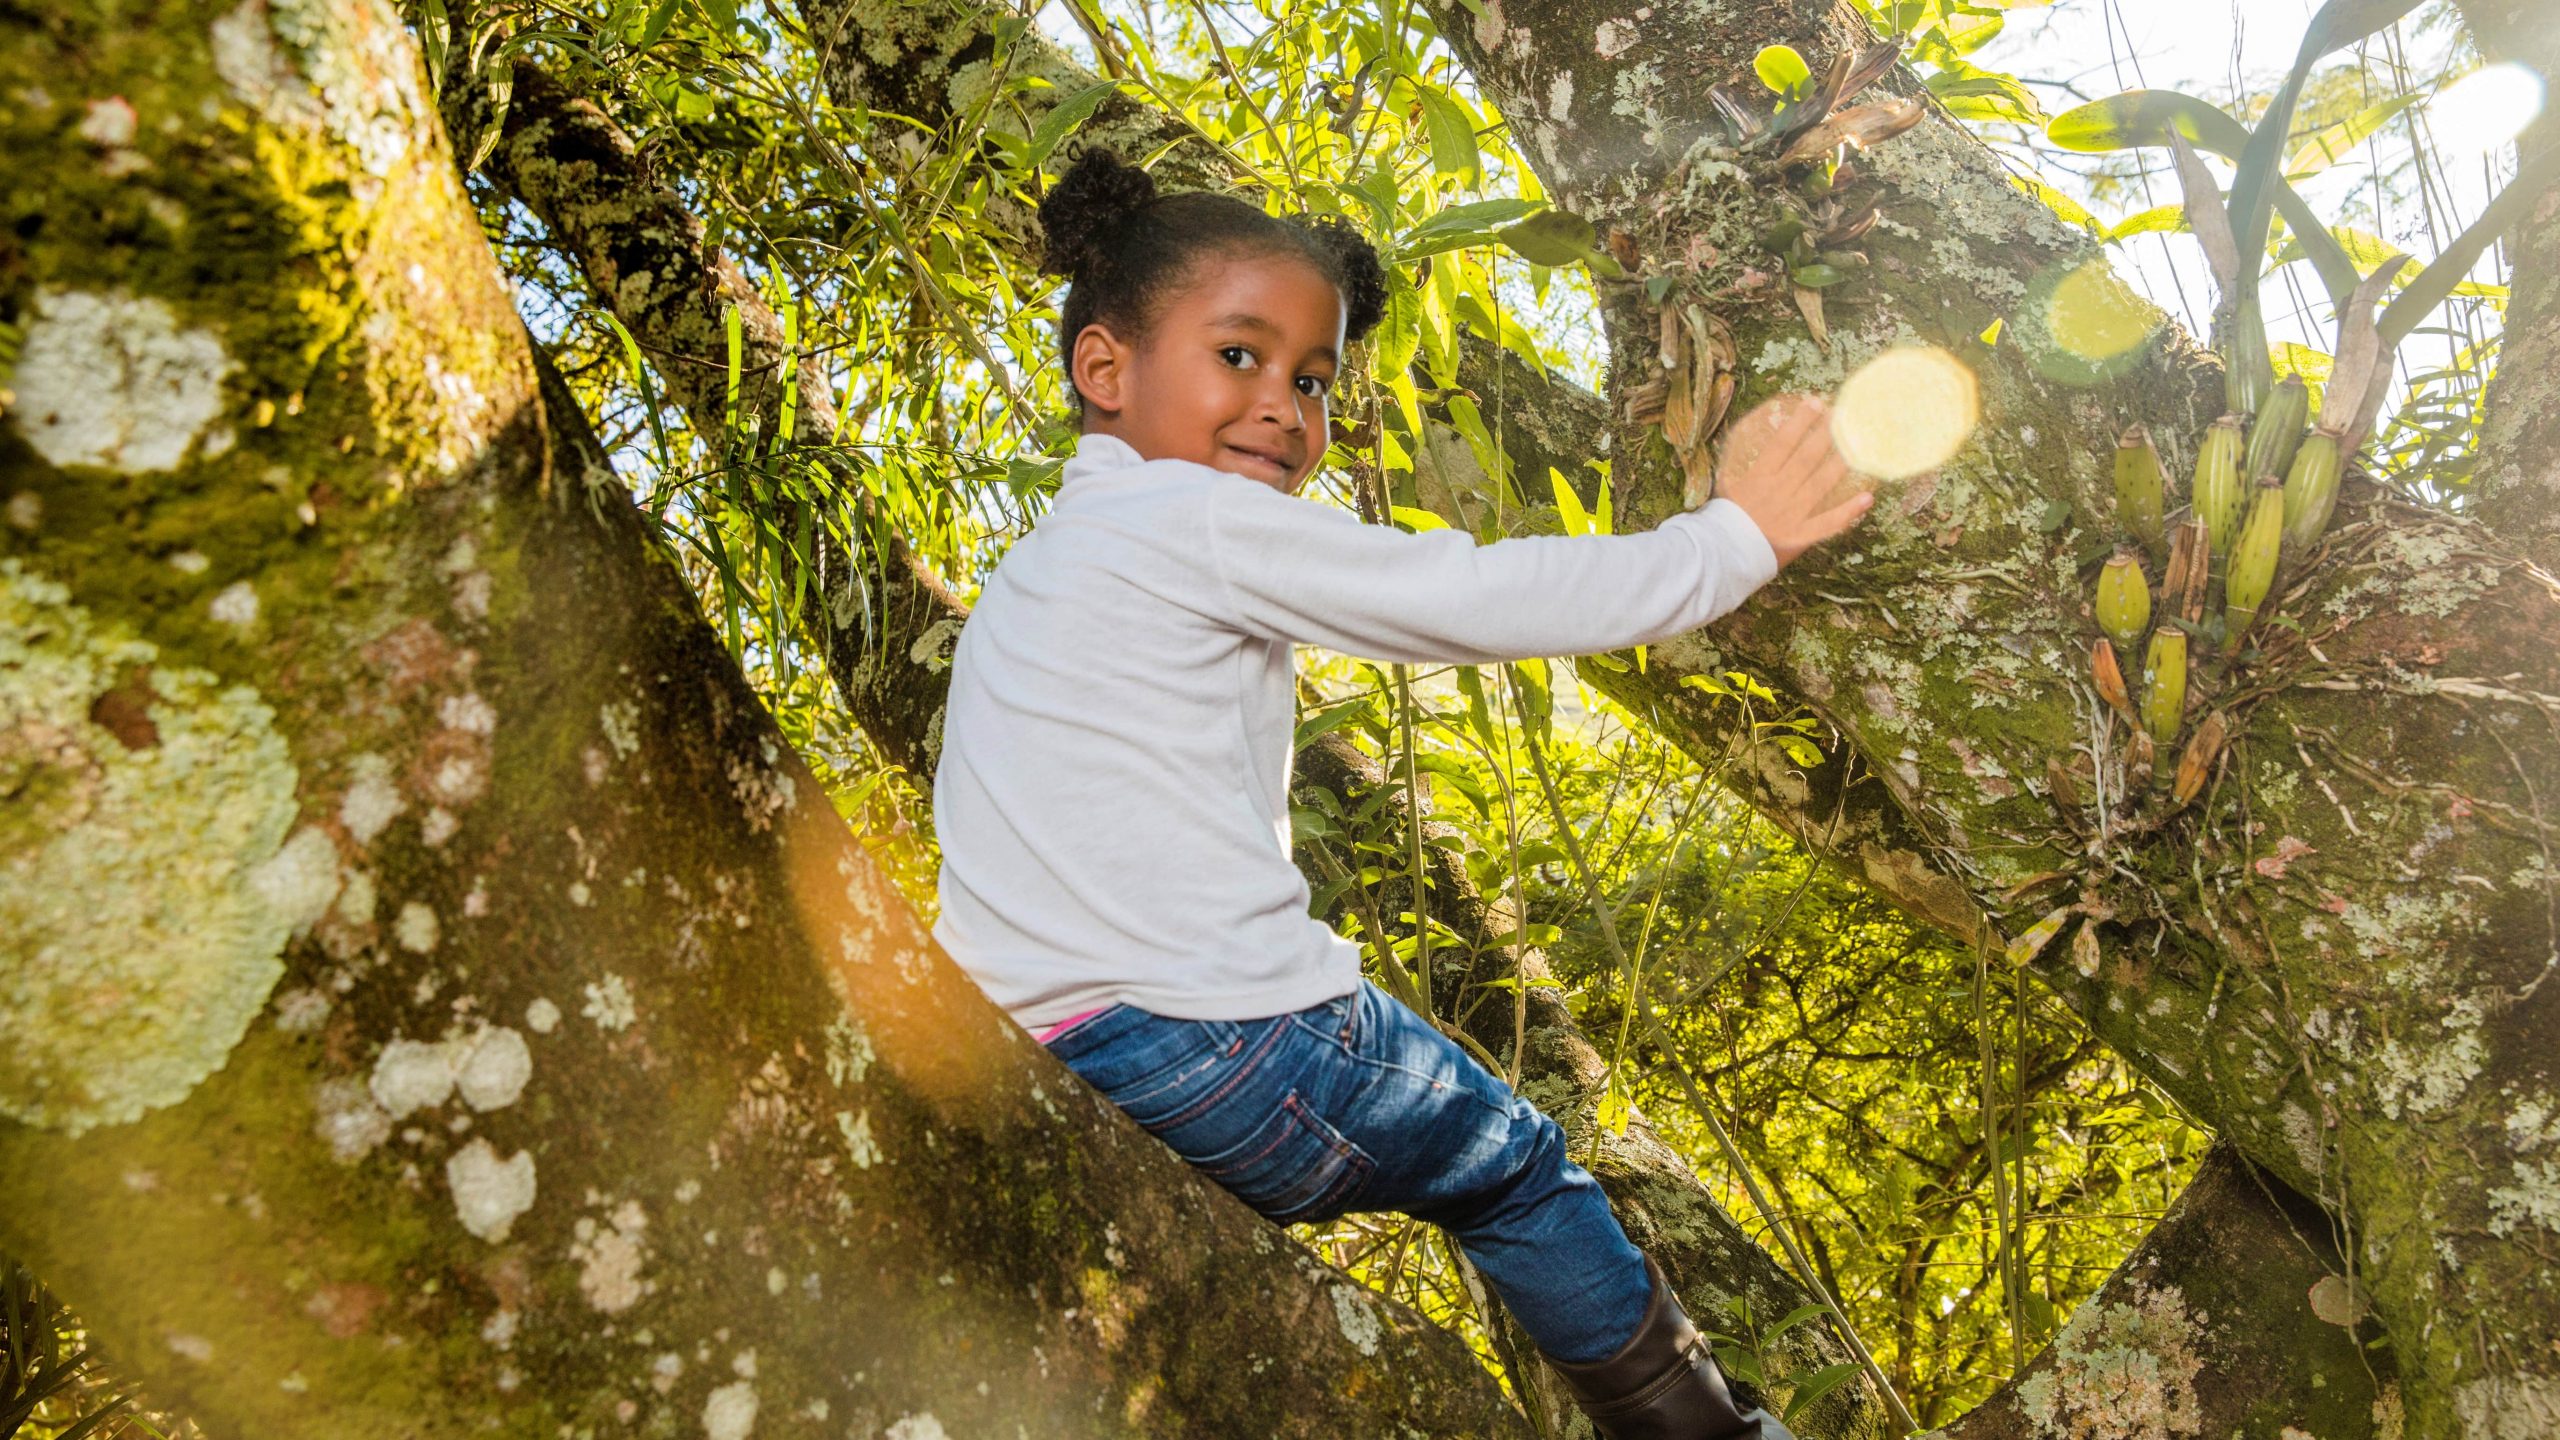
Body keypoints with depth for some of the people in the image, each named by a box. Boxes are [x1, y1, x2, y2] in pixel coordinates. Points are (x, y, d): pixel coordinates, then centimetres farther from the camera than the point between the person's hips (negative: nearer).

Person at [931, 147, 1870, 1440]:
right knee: (1514, 1171, 12)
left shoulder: (1027, 575, 20)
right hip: (1210, 1043, -8)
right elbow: (1481, 598, -8)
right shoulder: (1193, 518, -8)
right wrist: (1733, 536, 2)